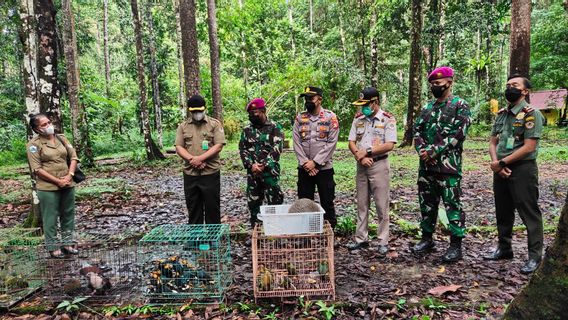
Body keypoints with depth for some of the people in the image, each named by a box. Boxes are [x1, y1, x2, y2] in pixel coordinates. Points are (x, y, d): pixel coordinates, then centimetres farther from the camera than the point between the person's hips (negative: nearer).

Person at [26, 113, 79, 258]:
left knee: (68, 215, 12)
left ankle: (67, 244, 25)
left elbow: (73, 157, 7)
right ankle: (54, 248, 15)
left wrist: (69, 176, -8)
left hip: (67, 185, 5)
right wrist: (57, 181, -15)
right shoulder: (34, 144, -7)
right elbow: (37, 169, -12)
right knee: (51, 218, 4)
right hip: (48, 188, -5)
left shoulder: (61, 138, 8)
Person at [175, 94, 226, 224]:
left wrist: (200, 158, -17)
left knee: (212, 207, 5)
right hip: (190, 173, 3)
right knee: (193, 207, 11)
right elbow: (179, 148, 4)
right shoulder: (183, 126, 10)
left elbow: (219, 146, -8)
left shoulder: (215, 124, 1)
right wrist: (192, 159, -14)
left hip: (210, 172, -3)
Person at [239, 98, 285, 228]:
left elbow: (276, 149, -10)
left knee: (274, 202, -1)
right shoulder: (247, 130, 10)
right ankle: (254, 227, 24)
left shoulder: (275, 128, -2)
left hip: (270, 172, -4)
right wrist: (251, 165, -10)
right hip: (252, 172, 4)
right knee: (253, 201, 11)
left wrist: (264, 165, -17)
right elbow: (242, 149, 5)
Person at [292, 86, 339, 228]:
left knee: (327, 203, 7)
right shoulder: (299, 118, 6)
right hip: (304, 168, 3)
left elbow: (331, 143, -10)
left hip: (324, 168, -3)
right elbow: (296, 143, 0)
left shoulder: (330, 117, -4)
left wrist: (315, 162, -15)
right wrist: (305, 163, -10)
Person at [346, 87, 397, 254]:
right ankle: (361, 238, 21)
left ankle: (383, 241, 12)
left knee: (381, 205, 1)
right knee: (361, 204, 11)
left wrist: (367, 152, -14)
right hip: (361, 166, 5)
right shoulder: (358, 119, 8)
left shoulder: (388, 119, -6)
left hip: (379, 165, -5)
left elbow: (389, 145, -14)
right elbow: (351, 142, 5)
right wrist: (360, 157, -12)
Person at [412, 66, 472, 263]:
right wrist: (422, 150, -8)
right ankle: (427, 238, 26)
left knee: (452, 205, -1)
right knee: (427, 203, 13)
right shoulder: (427, 108, 16)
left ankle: (456, 245, 9)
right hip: (426, 165, 6)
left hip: (448, 165, -6)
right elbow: (417, 131, 11)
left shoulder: (460, 106, -3)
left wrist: (434, 151, -16)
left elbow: (458, 134, -13)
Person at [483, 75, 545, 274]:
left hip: (522, 169, -7)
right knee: (503, 211, 15)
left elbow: (529, 147, -17)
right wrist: (495, 162, -7)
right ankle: (504, 249, 29)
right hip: (501, 170, 7)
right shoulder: (501, 114, 12)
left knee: (529, 213, -1)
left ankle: (535, 256, 9)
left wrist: (502, 162, -15)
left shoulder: (531, 114, -9)